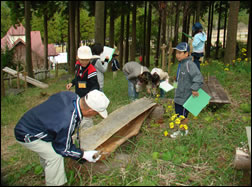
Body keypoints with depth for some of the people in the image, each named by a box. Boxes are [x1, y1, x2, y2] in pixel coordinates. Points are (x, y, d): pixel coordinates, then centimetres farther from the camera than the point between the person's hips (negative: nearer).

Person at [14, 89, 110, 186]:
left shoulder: (71, 95, -17)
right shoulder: (67, 123, -38)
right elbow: (63, 149, -20)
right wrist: (84, 155, -10)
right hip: (26, 135, -9)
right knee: (55, 156, -12)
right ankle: (55, 183, 5)